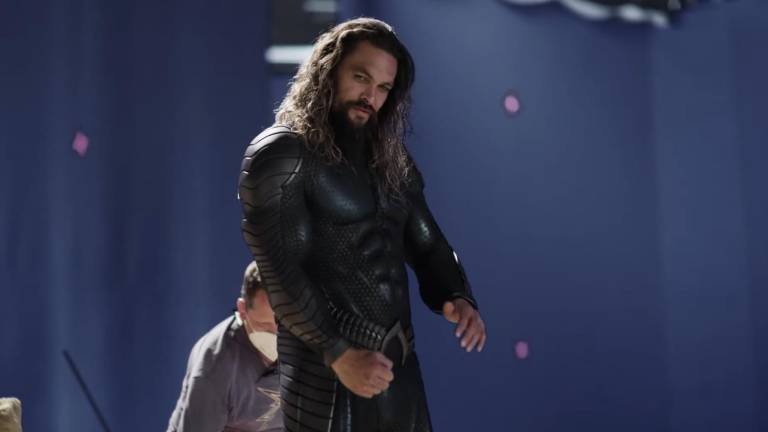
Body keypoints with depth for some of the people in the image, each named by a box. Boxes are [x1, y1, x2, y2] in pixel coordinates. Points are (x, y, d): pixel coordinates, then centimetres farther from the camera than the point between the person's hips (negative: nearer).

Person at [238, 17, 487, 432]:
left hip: (399, 366, 6)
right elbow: (279, 269, -13)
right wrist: (338, 353, -20)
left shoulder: (389, 159, 15)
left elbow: (426, 244, 13)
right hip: (328, 375, -6)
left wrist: (457, 297, -7)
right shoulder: (280, 153, -6)